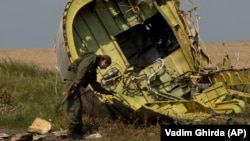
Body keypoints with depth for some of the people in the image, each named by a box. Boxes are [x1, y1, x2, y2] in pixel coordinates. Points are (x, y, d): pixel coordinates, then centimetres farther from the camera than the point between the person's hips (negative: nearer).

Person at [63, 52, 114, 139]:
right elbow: (82, 67, -17)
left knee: (78, 107, 11)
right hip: (73, 82, -10)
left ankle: (78, 130, 16)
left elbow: (95, 85, 31)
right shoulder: (93, 58, 0)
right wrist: (78, 81, -26)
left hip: (76, 85, 10)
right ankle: (71, 131, -13)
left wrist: (107, 92, 30)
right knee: (75, 106, -12)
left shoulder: (93, 68, 28)